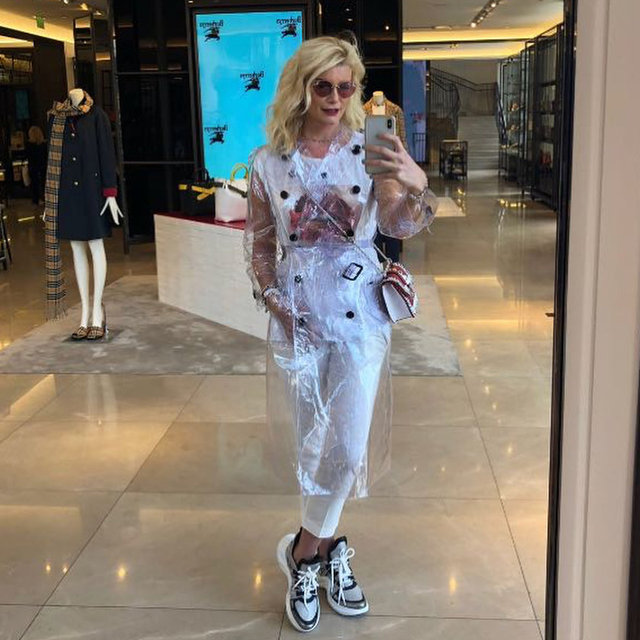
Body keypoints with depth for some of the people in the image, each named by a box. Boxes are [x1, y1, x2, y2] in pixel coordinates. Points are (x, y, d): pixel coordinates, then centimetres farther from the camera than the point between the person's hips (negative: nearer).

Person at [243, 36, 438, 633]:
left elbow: (401, 227, 1)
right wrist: (271, 298, -2)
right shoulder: (269, 161, 0)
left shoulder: (370, 151, -2)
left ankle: (304, 551, 21)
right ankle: (328, 547, 31)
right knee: (310, 444, 10)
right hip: (297, 317, 1)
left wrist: (417, 186, -19)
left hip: (360, 315, -1)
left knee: (349, 444, -2)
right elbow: (258, 240, 9)